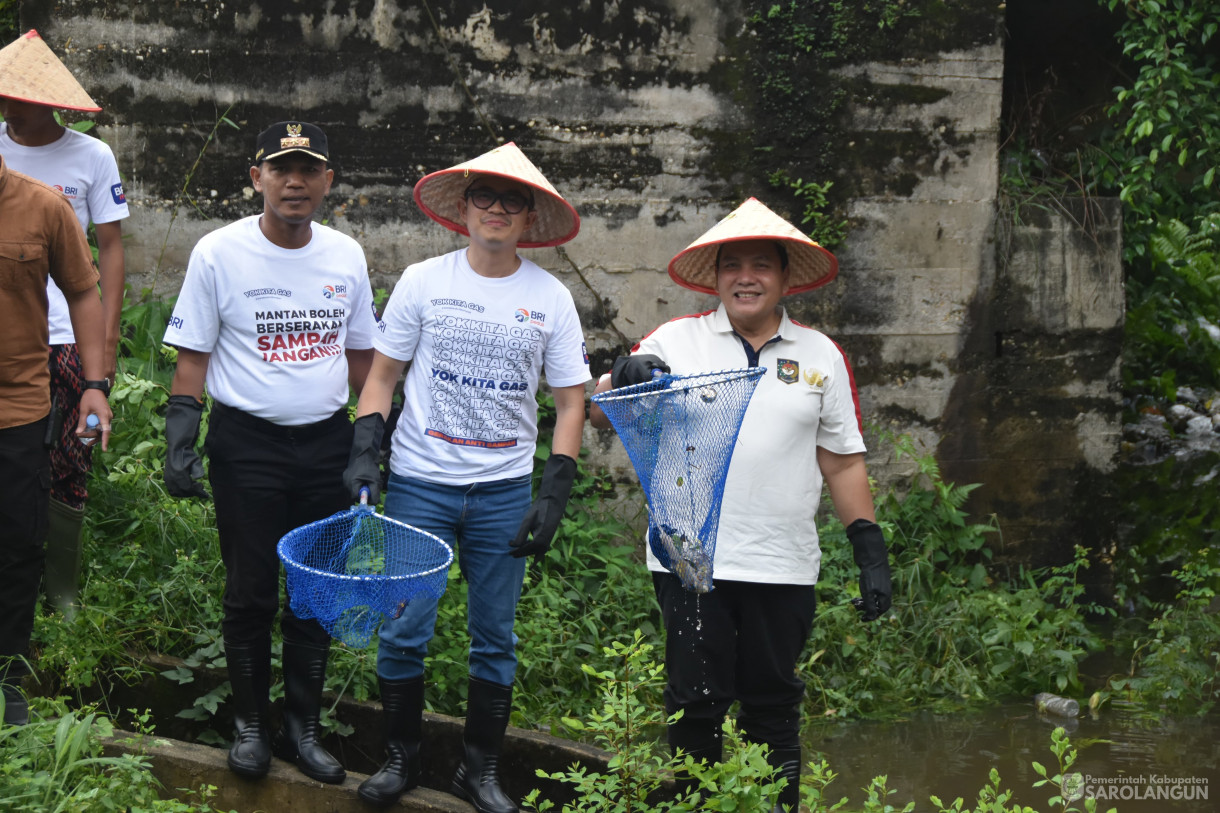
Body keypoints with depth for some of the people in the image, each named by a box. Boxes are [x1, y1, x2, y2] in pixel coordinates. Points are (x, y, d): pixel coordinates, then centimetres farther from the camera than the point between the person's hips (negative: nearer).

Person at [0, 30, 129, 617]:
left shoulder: (91, 157, -1)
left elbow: (111, 246, 3)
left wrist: (108, 337, -3)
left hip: (71, 334, -1)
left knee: (69, 469, 4)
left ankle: (63, 593, 16)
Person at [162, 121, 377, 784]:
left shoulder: (346, 256, 5)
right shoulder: (219, 252, -6)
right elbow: (192, 357, -3)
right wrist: (180, 440, -11)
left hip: (327, 443, 3)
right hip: (246, 442, -3)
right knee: (251, 592, 5)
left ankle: (302, 728, 23)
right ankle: (249, 724, 23)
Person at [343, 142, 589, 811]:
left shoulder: (551, 298, 3)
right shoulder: (424, 281, 1)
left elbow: (571, 401, 6)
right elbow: (382, 373, 7)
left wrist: (554, 493, -2)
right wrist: (364, 450, -6)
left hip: (504, 490, 1)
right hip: (419, 481, -1)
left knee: (495, 637, 7)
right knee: (404, 629, 0)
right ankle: (400, 757, 19)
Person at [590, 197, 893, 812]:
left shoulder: (821, 357, 10)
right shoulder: (676, 340, 5)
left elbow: (843, 463, 12)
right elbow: (600, 416, 2)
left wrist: (871, 552, 6)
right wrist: (625, 377, -20)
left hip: (784, 567, 1)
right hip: (691, 558, -1)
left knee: (774, 704, 8)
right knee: (696, 703, 3)